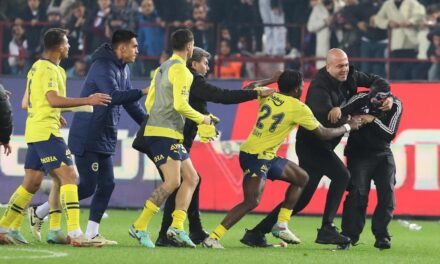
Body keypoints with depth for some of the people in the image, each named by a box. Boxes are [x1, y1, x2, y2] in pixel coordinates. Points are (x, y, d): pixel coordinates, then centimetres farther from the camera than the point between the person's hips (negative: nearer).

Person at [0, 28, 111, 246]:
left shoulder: (37, 67, 18)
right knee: (68, 177, -13)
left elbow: (26, 103, 25)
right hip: (46, 132, -10)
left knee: (31, 183, 14)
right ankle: (75, 234, -20)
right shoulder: (49, 69, -13)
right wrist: (88, 101, -27)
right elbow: (53, 99, -26)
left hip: (35, 131, 10)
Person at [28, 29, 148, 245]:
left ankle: (91, 233, 7)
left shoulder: (123, 69, 14)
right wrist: (143, 92, -31)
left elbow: (128, 102, 21)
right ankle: (38, 213, 4)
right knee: (87, 186, -8)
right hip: (87, 137, -10)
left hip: (105, 139, 10)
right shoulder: (103, 67, -17)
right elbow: (114, 96, -32)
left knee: (106, 185, 3)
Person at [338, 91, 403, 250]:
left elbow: (390, 134, -13)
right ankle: (349, 235, -5)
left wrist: (373, 121, -25)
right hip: (359, 154, -2)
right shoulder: (361, 99, -13)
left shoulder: (395, 105, -9)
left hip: (383, 154, 2)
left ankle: (381, 236, 1)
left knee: (387, 193, -8)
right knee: (357, 193, -14)